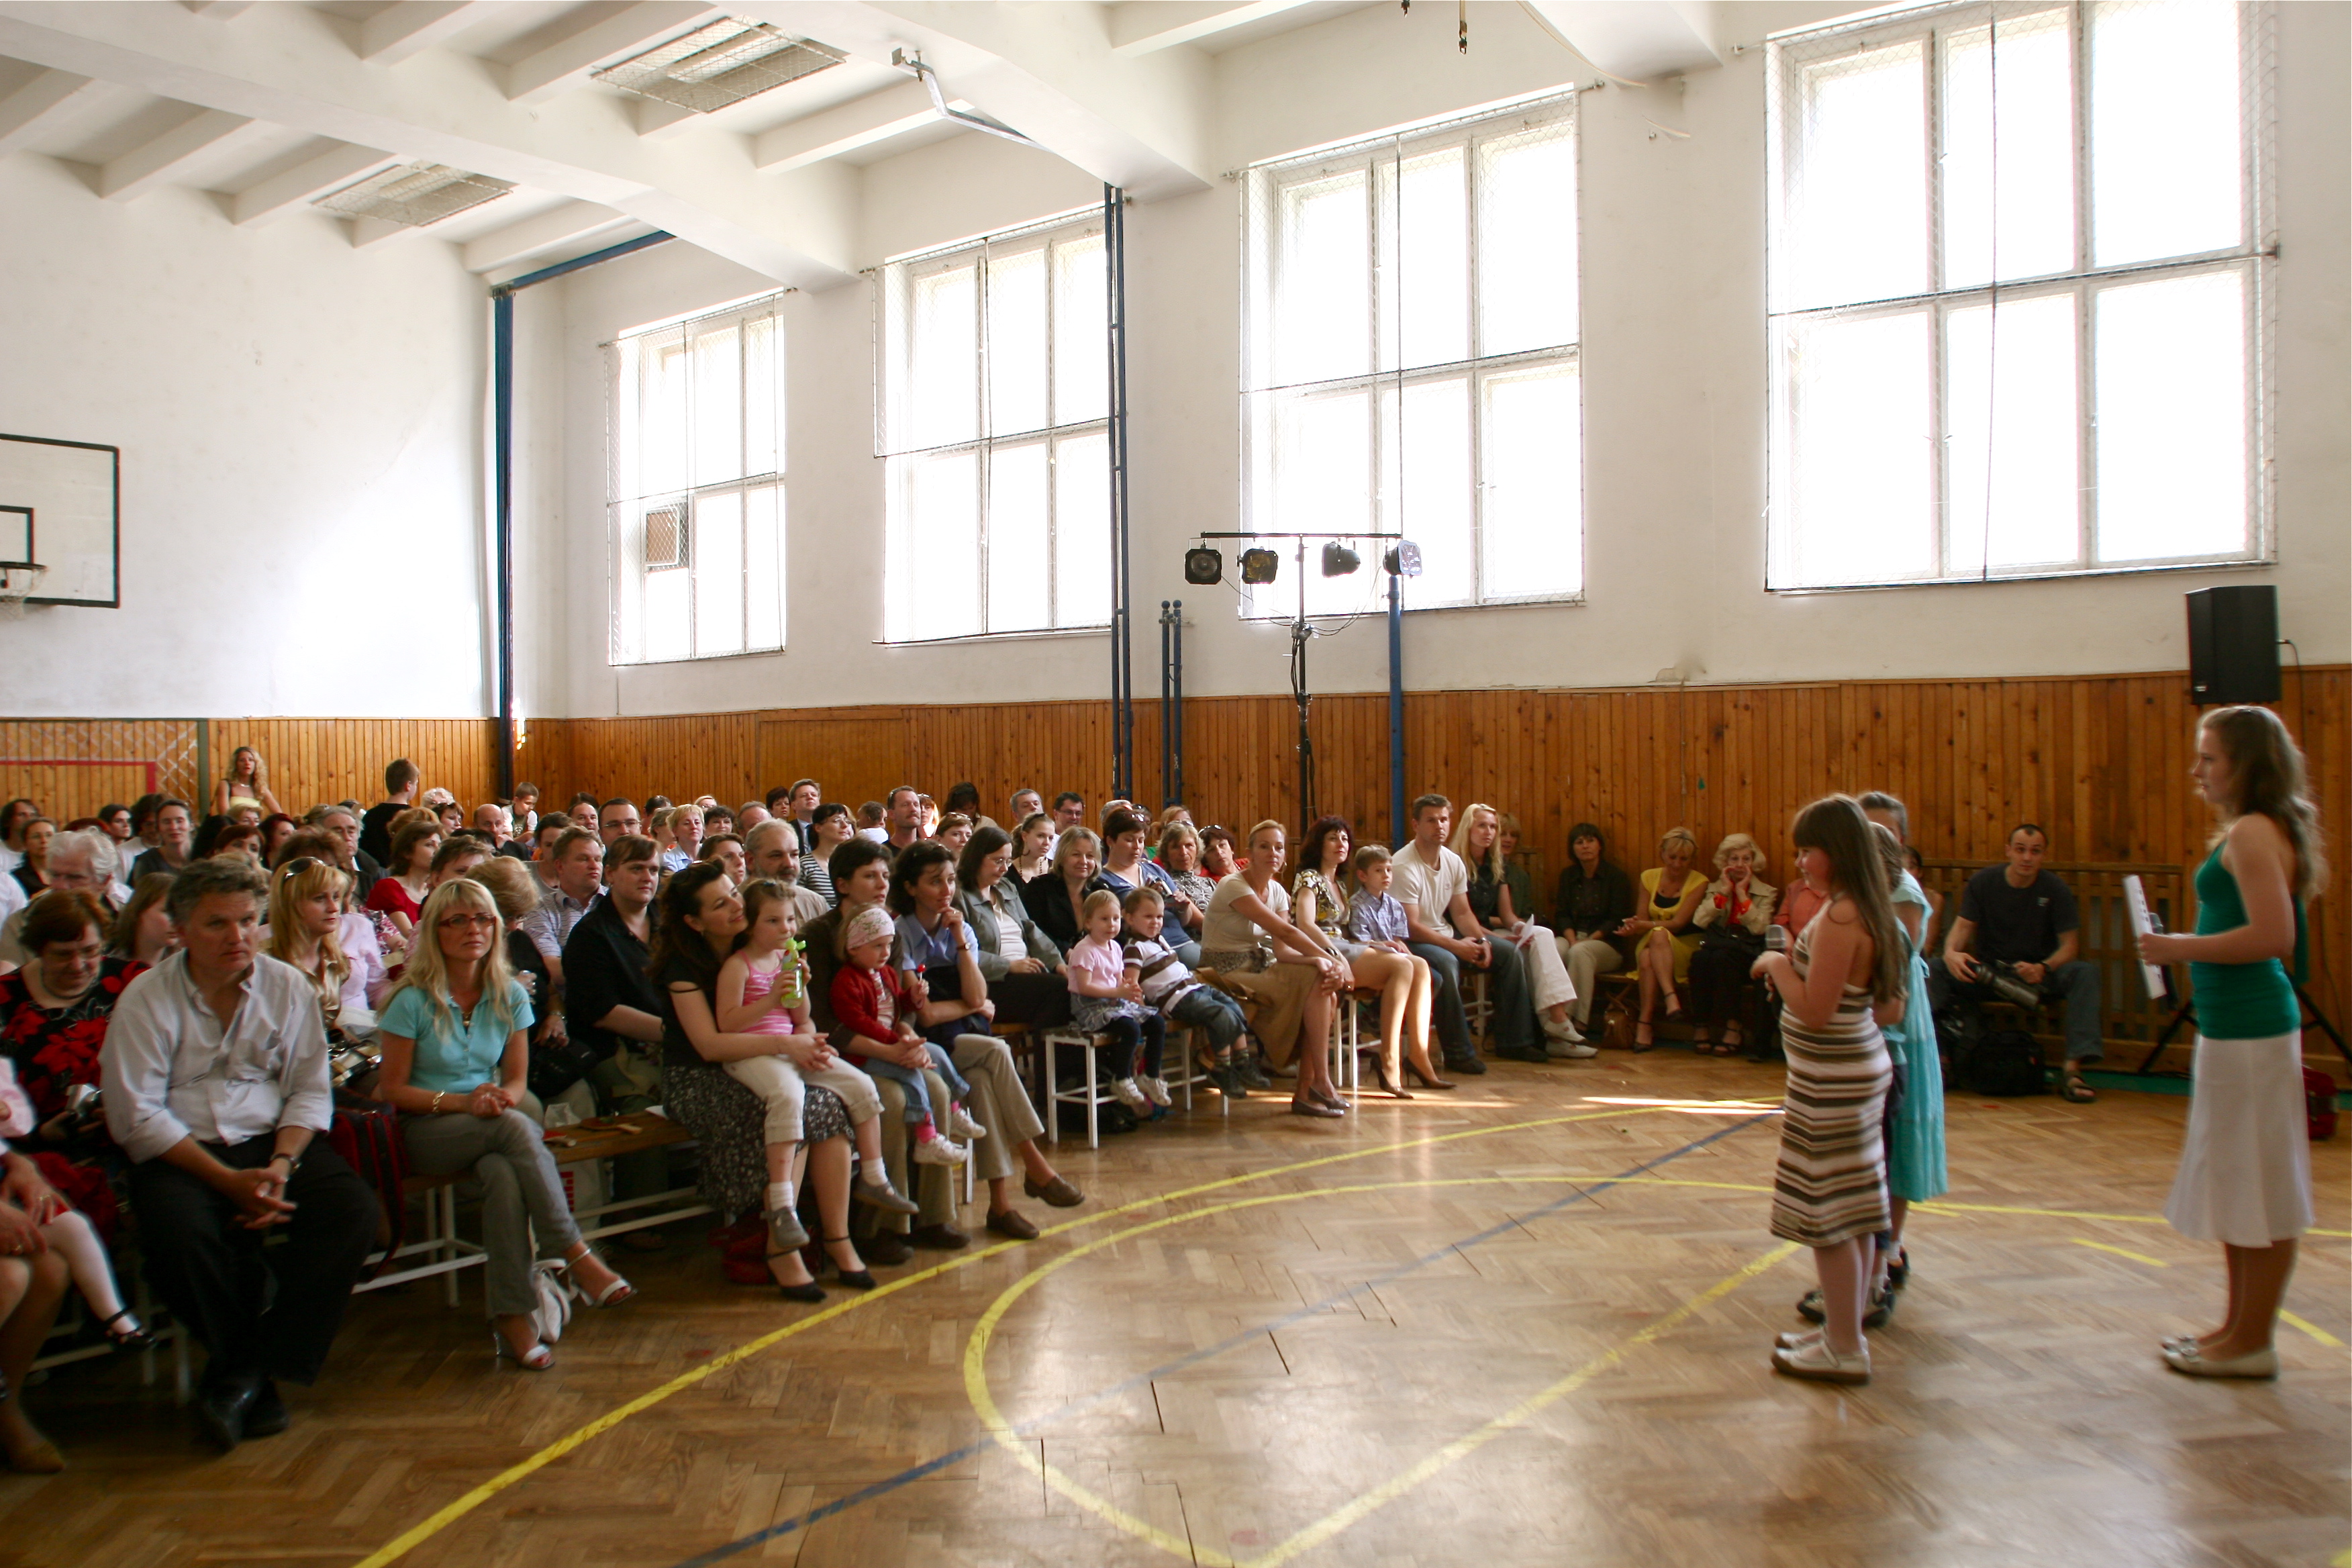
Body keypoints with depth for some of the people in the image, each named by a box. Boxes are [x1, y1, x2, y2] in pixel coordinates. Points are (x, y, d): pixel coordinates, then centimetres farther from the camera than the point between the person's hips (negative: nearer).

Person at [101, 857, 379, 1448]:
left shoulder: (288, 988, 5)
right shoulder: (147, 999, -5)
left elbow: (310, 1091, 6)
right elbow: (135, 1115, -10)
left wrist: (281, 1165, -13)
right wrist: (228, 1179, -17)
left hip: (270, 1142, 3)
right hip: (179, 1153, -3)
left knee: (356, 1211, -23)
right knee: (180, 1233, -35)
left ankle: (242, 1377, -18)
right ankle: (255, 1380, -11)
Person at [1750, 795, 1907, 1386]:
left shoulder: (1839, 919, -20)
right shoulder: (1871, 914, 9)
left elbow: (1815, 1011, -23)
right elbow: (1890, 1011, 13)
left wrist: (1778, 966, -9)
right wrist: (1794, 969, 14)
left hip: (1831, 1081, -10)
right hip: (1861, 1068, 10)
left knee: (1830, 1213, -2)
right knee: (1854, 1213, 15)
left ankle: (1844, 1350, 7)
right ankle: (1844, 1332, 25)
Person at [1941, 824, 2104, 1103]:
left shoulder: (2055, 888, -4)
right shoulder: (1983, 882, -2)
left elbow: (2070, 945, -8)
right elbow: (1964, 925, -6)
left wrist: (2043, 968, -30)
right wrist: (1951, 952, -31)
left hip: (2039, 972, 0)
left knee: (2086, 973, -30)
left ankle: (2073, 1068, -36)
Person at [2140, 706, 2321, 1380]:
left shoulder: (2252, 832, -16)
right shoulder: (2260, 831, 14)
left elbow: (2271, 936, -26)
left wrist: (2181, 948, -17)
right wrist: (2184, 947, 12)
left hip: (2249, 1028, -11)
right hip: (2235, 1023, 11)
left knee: (2257, 1187, 0)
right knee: (2234, 1183, 17)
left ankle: (2253, 1343, 10)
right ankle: (2239, 1327, 27)